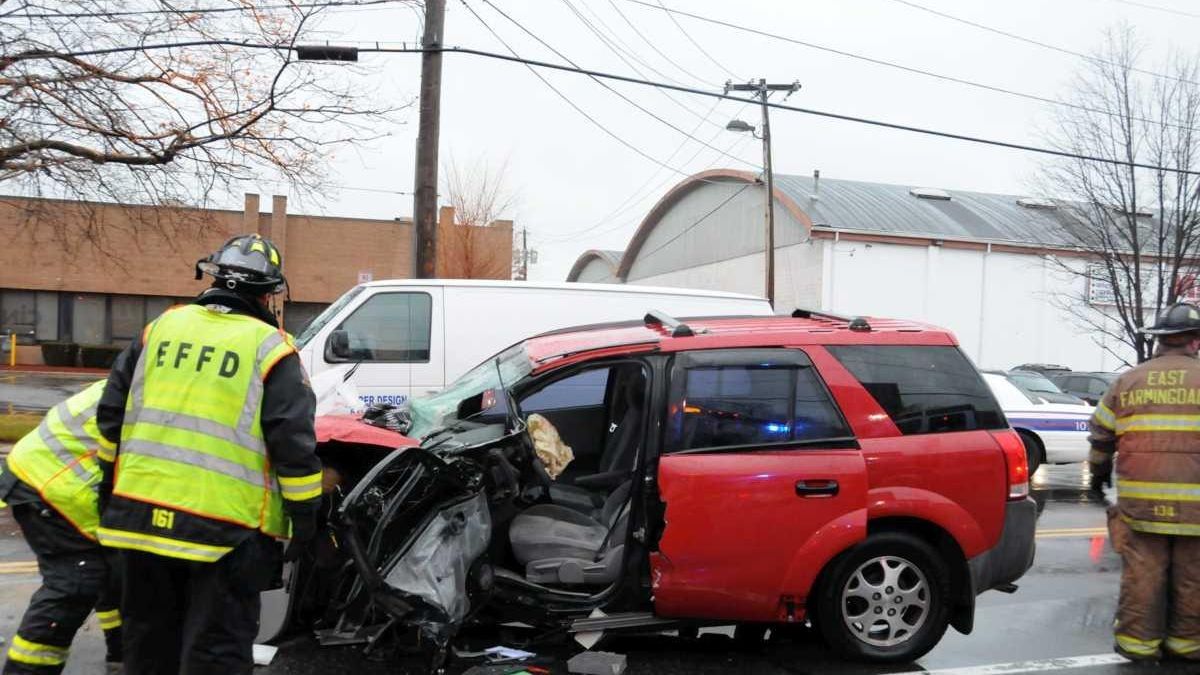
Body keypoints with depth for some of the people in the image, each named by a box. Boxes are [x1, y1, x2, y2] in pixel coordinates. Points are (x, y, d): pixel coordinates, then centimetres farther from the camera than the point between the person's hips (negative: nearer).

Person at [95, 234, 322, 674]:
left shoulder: (162, 327, 9)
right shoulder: (270, 347, -6)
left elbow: (111, 412, 13)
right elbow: (294, 443, -11)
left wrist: (110, 486, 22)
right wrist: (305, 517, -2)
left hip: (140, 513, 5)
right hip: (224, 527, -5)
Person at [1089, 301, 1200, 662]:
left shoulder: (1128, 381, 7)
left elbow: (1101, 433, 13)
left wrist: (1099, 471, 28)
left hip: (1139, 500, 2)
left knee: (1142, 572, 5)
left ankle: (1138, 640, 10)